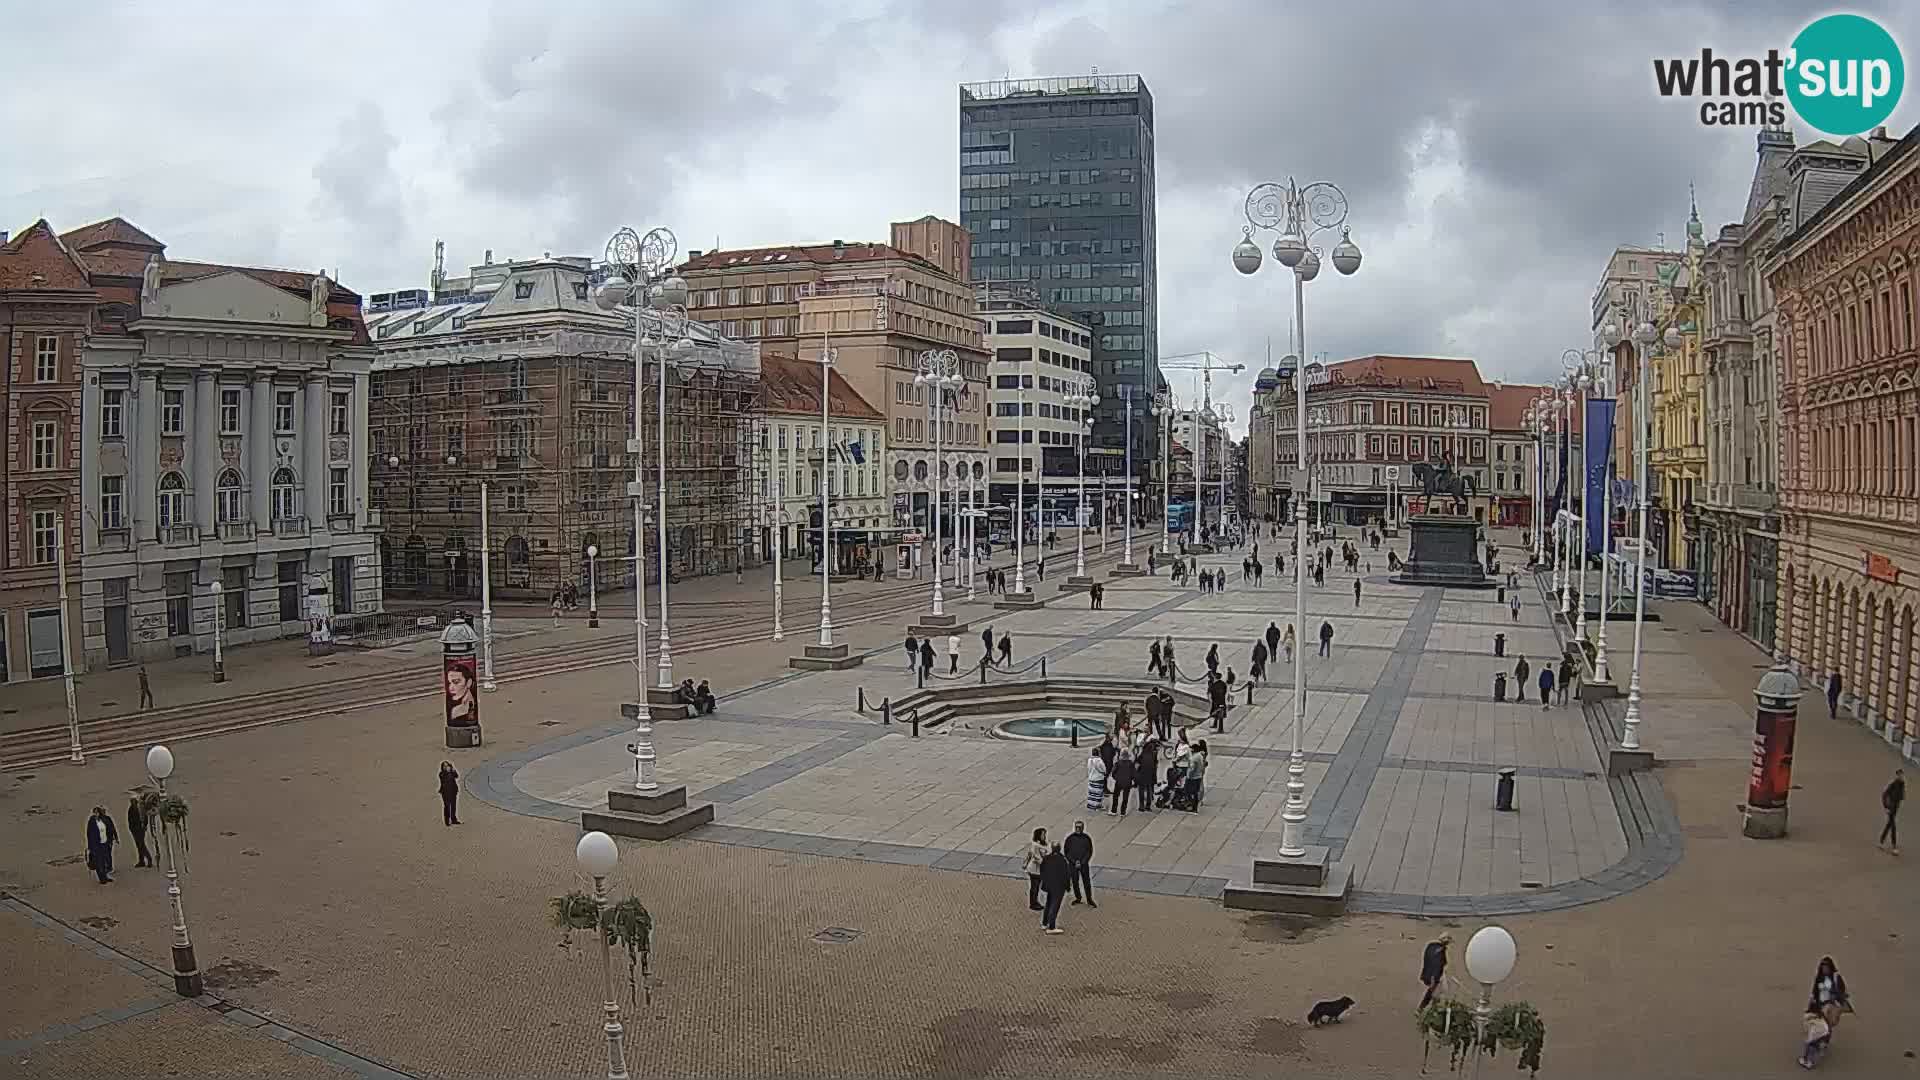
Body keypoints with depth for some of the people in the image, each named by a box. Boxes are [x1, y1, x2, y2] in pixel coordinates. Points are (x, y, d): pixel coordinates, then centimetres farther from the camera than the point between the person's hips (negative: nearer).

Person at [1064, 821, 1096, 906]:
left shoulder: (1087, 838, -2)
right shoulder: (1070, 838, -2)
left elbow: (1090, 852, 2)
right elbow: (1066, 851, 1)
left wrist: (1082, 862, -7)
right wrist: (1074, 861, -8)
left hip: (1084, 864, -1)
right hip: (1072, 864, 1)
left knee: (1087, 882, -2)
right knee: (1075, 882, 6)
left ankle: (1089, 900, 5)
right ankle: (1077, 898, 21)